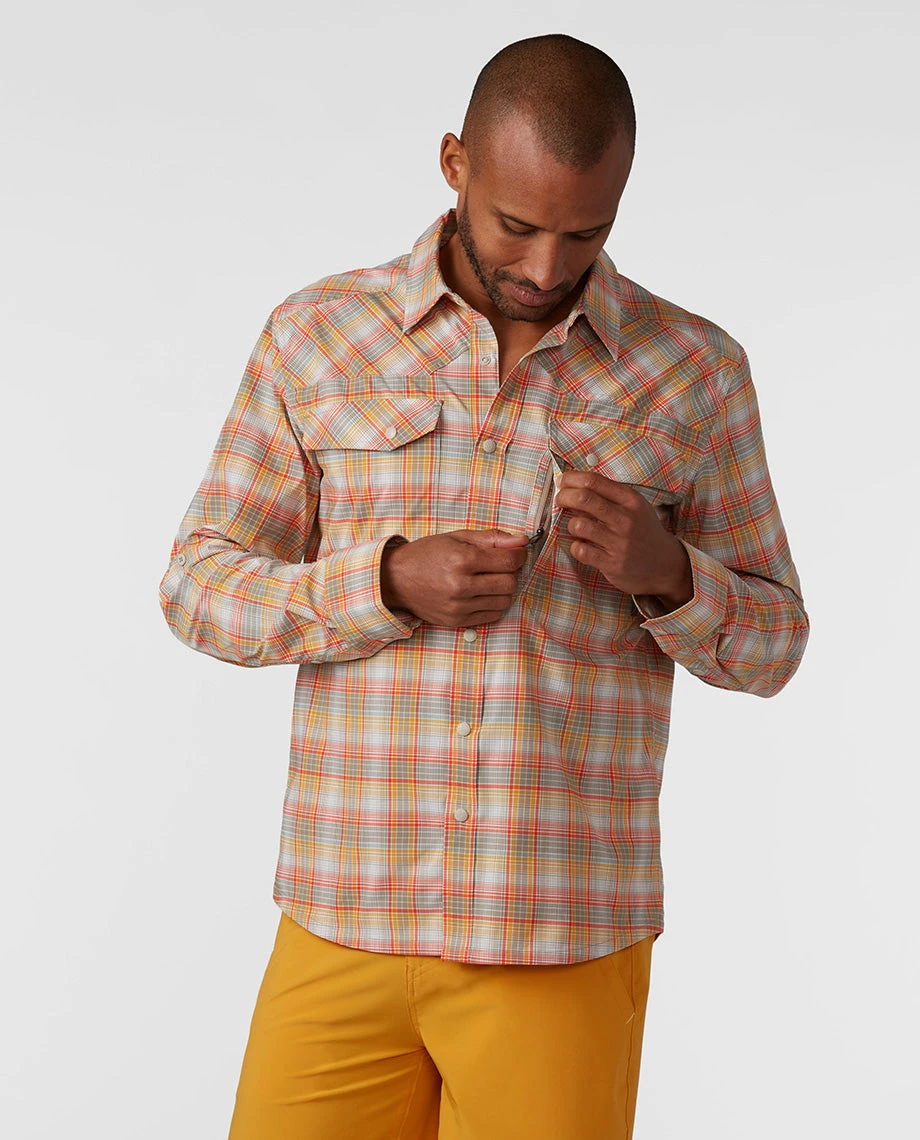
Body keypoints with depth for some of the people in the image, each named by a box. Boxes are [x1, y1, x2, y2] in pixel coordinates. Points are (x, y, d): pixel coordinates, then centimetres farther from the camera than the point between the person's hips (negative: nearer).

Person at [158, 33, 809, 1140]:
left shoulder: (694, 368, 1)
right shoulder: (316, 334, 2)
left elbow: (769, 643, 7)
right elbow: (200, 590, 2)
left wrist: (666, 573, -15)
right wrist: (391, 584, -16)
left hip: (565, 936, 0)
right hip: (346, 920, 1)